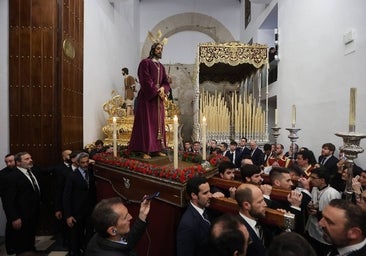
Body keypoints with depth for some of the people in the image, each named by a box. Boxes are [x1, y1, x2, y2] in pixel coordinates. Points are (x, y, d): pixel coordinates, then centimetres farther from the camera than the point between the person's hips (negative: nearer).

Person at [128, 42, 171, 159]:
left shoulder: (161, 66, 19)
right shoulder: (145, 62, -2)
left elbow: (166, 82, 13)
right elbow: (146, 80, -13)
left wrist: (163, 88, -9)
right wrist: (157, 91, -14)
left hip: (158, 99, 7)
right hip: (147, 98, -7)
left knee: (158, 123, 6)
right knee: (146, 123, -6)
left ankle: (157, 149, 12)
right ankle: (145, 150, -3)